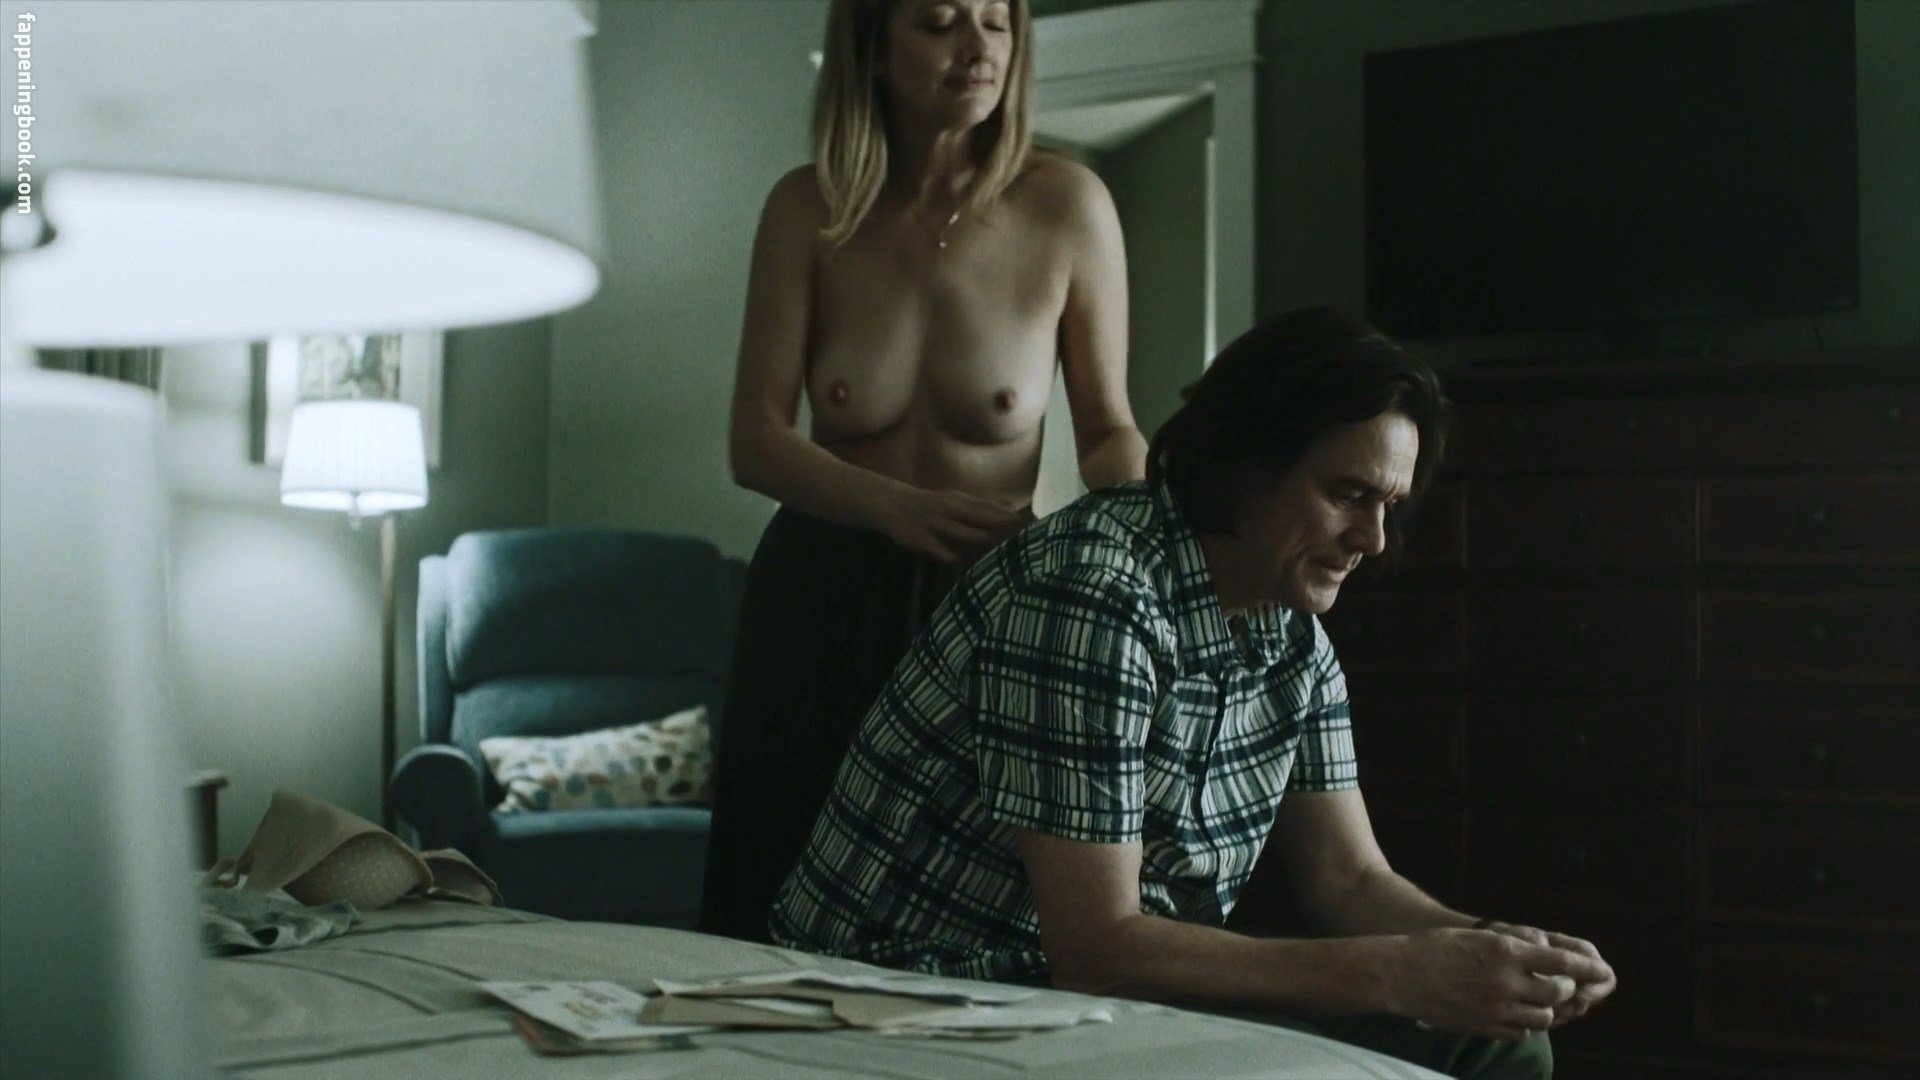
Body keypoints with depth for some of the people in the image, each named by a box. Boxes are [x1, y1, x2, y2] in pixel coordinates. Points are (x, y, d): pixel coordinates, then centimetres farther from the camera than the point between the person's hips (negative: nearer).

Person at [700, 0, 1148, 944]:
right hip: (821, 600, 1)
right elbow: (755, 443, -7)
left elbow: (1107, 427, 2)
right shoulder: (808, 211, -3)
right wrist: (904, 510, -24)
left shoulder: (1066, 207, -7)